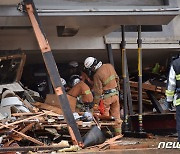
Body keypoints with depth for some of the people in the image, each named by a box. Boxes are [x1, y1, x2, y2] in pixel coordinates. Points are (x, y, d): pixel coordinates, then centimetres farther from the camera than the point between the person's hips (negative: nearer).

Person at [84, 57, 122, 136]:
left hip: (106, 97, -7)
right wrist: (117, 89, 25)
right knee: (116, 115, 12)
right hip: (115, 94, 7)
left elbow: (98, 91, -17)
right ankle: (118, 133, 17)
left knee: (105, 116, 5)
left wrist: (96, 103, -10)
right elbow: (116, 78, 12)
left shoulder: (97, 75, -20)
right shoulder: (109, 66, -1)